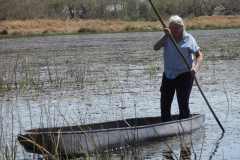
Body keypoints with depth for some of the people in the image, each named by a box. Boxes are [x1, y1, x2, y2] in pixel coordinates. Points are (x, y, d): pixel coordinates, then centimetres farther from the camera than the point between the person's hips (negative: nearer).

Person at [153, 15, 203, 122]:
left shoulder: (188, 39, -4)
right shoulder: (167, 38, 5)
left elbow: (199, 55, -7)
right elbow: (156, 48, -10)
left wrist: (196, 68, -24)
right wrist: (166, 36, -19)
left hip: (184, 74, -4)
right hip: (168, 75, 4)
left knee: (183, 104, -6)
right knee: (165, 104, 6)